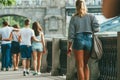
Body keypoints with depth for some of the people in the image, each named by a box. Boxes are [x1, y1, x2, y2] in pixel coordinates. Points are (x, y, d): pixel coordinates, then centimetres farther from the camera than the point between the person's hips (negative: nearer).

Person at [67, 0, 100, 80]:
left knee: (80, 66, 1)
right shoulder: (91, 16, 5)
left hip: (78, 41, -2)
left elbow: (71, 34, -1)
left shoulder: (74, 18, 3)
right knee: (85, 64, 17)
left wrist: (69, 47, 3)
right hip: (89, 40, 2)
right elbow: (96, 28, -6)